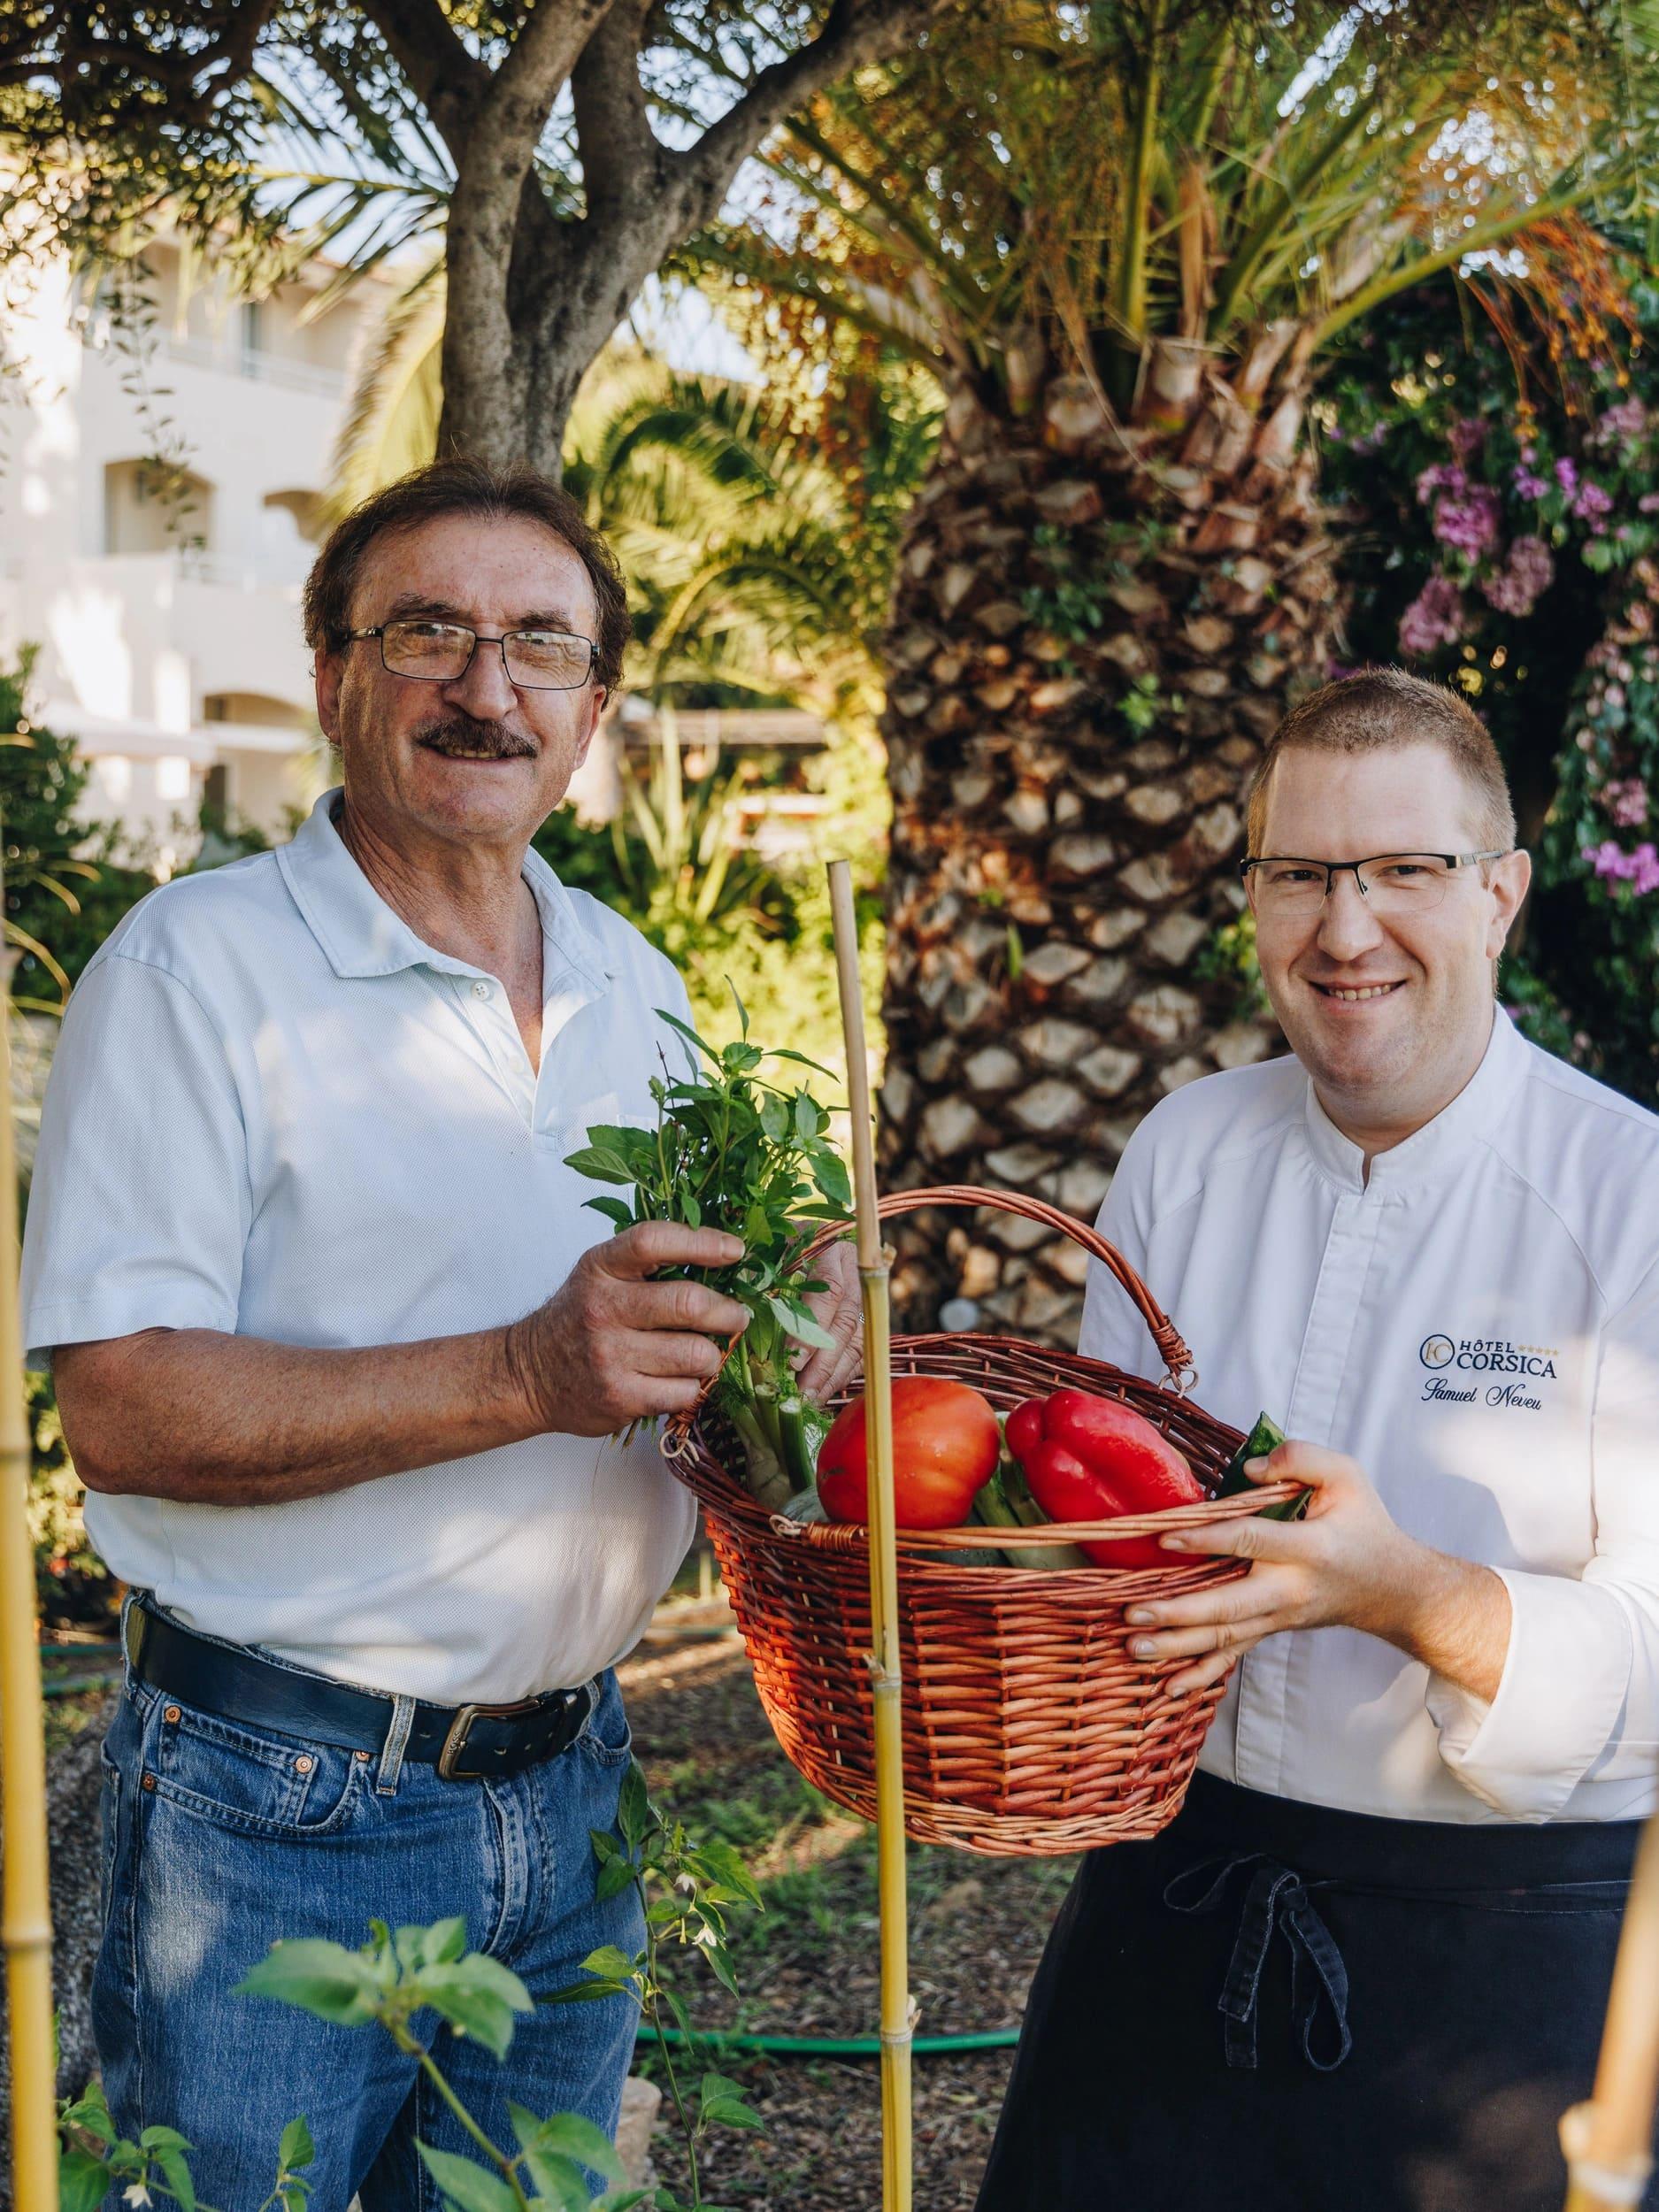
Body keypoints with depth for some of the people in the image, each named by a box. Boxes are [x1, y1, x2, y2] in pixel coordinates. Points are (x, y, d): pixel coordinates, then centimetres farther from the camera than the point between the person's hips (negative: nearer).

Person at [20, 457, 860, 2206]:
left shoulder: (639, 990, 10)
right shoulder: (197, 967, -11)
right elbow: (122, 1409, -19)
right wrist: (525, 1375, -28)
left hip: (566, 1791, 6)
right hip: (275, 1811, -6)